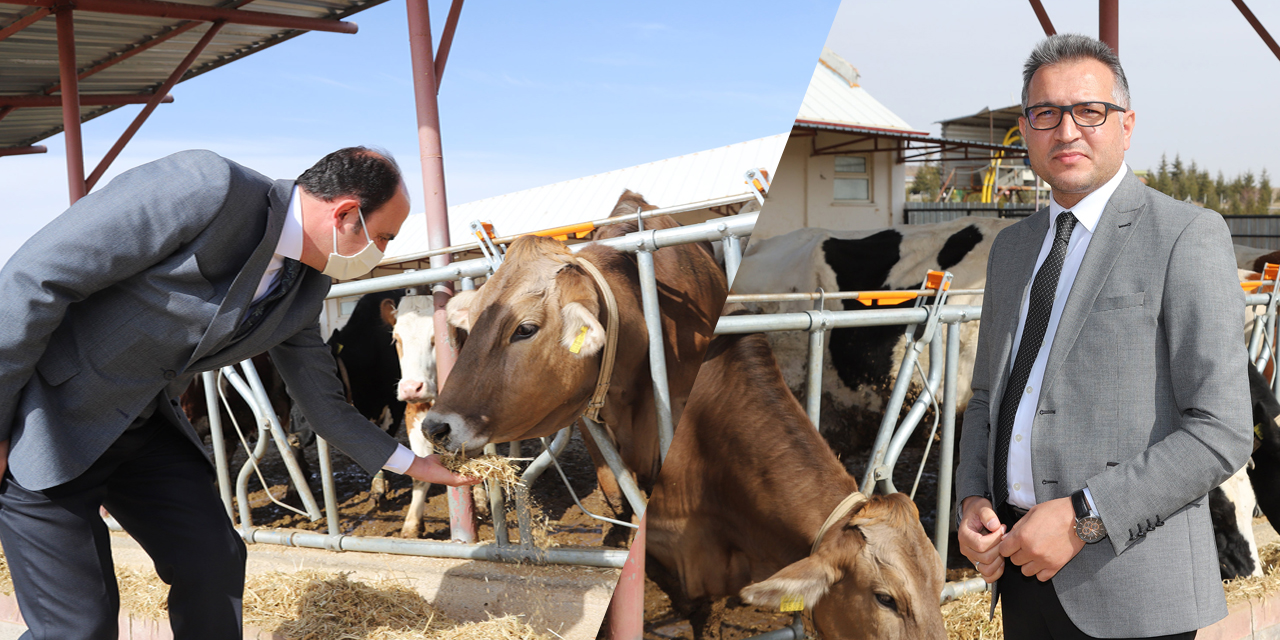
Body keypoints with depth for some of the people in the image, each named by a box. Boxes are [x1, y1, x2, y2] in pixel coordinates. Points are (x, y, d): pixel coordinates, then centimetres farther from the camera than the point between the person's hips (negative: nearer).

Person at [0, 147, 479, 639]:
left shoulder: (304, 288, -1)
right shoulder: (206, 188, -27)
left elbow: (322, 401, 15)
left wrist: (407, 462, 20)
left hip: (144, 424, 8)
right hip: (44, 420, -7)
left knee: (215, 561, 7)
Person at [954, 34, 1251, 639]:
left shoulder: (1186, 236, -7)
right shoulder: (1011, 248, 12)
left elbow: (1220, 432, -13)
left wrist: (1082, 518, -18)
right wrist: (972, 500, 1)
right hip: (1021, 564, 6)